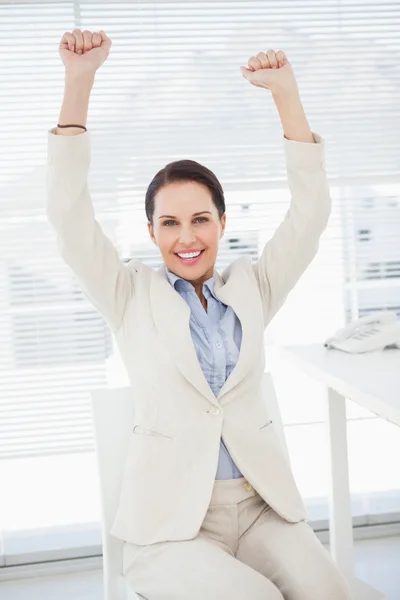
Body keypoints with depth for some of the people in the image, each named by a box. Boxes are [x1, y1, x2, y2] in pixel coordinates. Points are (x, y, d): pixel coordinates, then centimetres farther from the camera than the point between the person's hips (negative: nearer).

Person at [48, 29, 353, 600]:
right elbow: (69, 214, -6)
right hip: (170, 521, -2)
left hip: (261, 505, 3)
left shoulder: (251, 287, 11)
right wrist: (78, 83, -14)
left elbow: (310, 212, 3)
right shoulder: (131, 295, 5)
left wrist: (286, 94, -4)